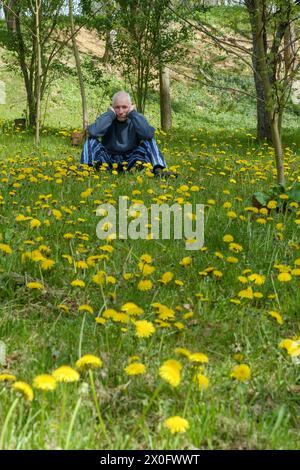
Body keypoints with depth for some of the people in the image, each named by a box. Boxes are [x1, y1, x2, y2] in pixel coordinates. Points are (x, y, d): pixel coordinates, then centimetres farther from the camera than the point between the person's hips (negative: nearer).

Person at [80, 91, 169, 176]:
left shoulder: (136, 119, -4)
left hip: (131, 161, 0)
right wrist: (110, 113, -18)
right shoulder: (107, 119, -4)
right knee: (91, 140, -17)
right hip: (108, 161, 0)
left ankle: (158, 170, -32)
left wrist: (133, 113, -19)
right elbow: (93, 132, -28)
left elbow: (149, 134, -28)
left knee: (149, 141, -18)